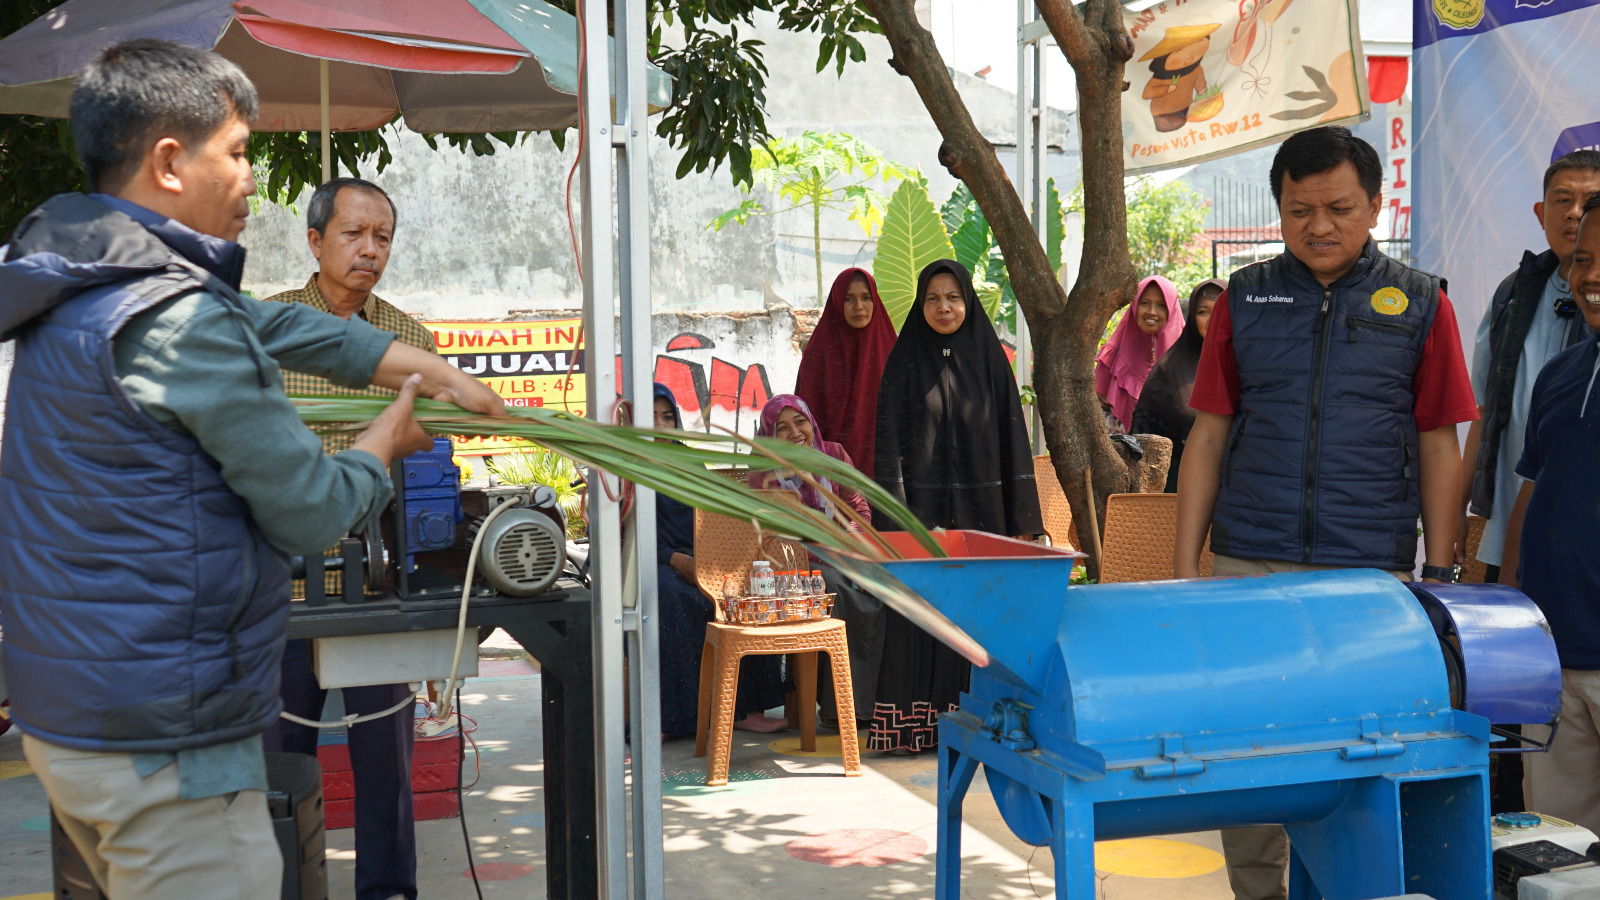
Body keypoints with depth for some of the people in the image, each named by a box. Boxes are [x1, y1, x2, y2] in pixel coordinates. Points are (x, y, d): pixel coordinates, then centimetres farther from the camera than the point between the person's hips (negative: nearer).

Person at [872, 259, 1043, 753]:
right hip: (923, 506, -1)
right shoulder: (905, 362, 2)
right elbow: (890, 441, -2)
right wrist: (895, 518, -11)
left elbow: (1012, 437, 5)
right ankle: (912, 723, 6)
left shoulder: (991, 359, 6)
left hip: (980, 507, 2)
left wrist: (1021, 516, -1)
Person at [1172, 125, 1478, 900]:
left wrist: (1440, 574, 1)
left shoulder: (1418, 304, 5)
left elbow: (1438, 443, 6)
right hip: (1247, 569, 1)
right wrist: (1184, 566, 3)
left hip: (1372, 573, -1)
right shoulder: (1244, 299, 7)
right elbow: (1208, 435, 8)